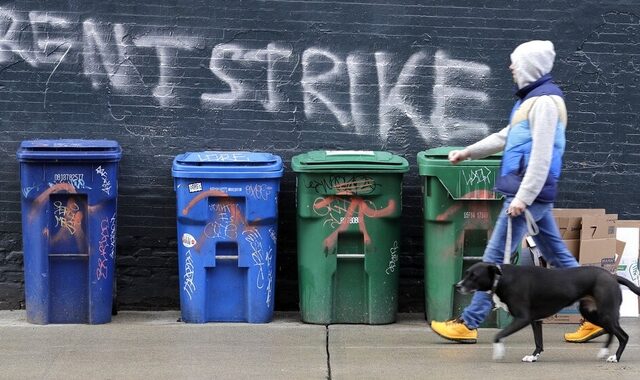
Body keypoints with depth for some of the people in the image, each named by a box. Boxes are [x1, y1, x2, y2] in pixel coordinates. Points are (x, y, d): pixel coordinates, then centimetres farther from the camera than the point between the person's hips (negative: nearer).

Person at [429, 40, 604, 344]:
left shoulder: (545, 101, -14)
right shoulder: (532, 99, 18)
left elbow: (542, 155, -21)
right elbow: (506, 137, 29)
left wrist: (523, 197, -24)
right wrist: (468, 153, 32)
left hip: (530, 194, -10)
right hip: (533, 195, 10)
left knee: (495, 258, -5)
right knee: (559, 257, 11)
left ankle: (468, 324, -1)